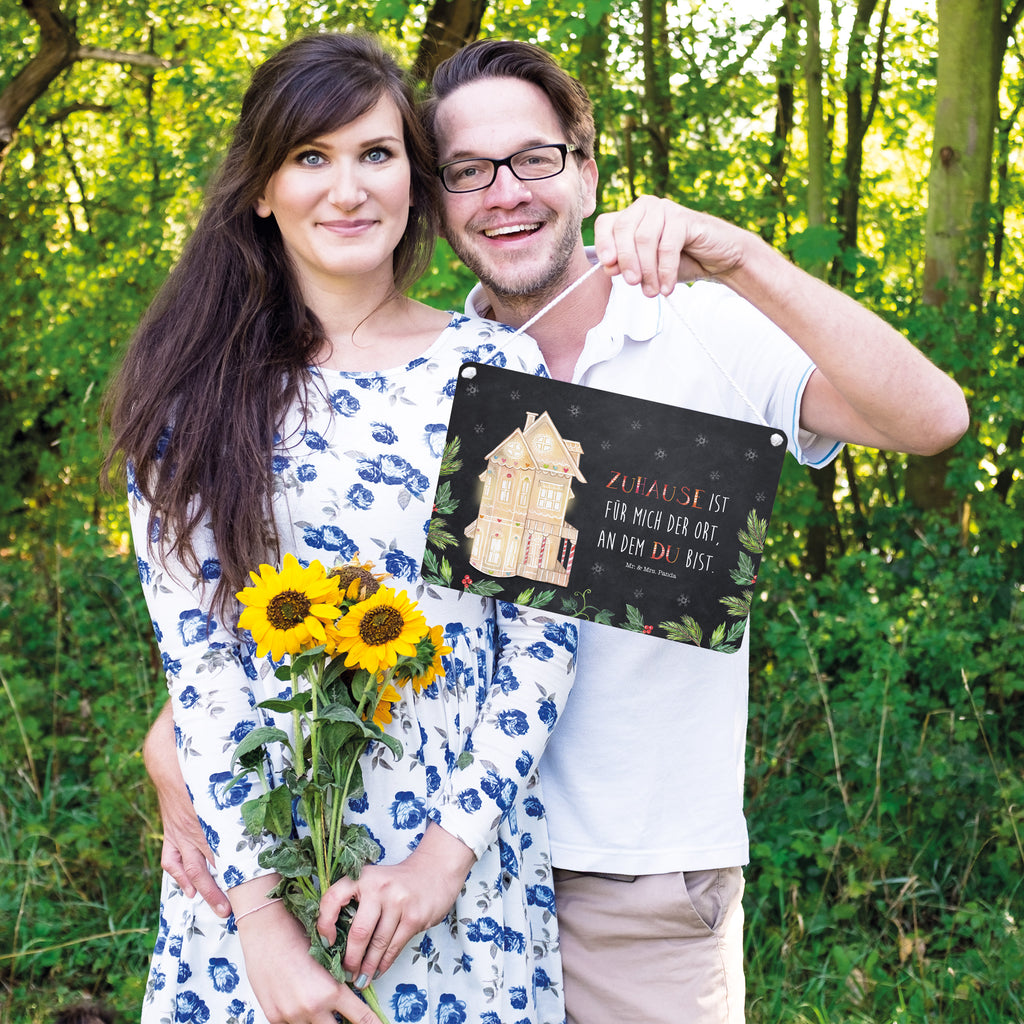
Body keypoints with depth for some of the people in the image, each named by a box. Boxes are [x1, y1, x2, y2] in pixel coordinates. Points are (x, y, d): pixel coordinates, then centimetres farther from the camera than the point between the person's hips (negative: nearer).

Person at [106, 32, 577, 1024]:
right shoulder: (196, 392, -2)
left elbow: (545, 632, -2)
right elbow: (192, 651, -7)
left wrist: (451, 848, -11)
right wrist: (259, 910, -13)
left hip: (462, 858, 0)